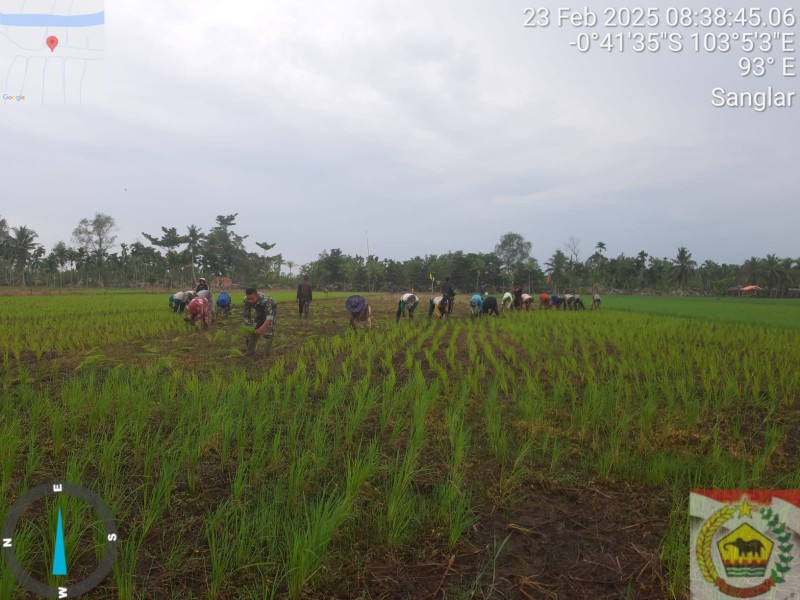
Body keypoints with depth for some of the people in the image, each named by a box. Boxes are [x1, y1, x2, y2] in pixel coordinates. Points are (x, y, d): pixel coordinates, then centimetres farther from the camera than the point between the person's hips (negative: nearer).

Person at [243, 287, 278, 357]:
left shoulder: (265, 300, -45)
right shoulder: (246, 300, -29)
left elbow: (269, 317, -48)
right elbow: (245, 313, -17)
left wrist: (261, 329, -58)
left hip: (270, 310, -5)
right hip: (259, 311, 5)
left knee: (268, 331, -16)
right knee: (253, 330, 7)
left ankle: (266, 355, -5)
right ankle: (250, 351, 23)